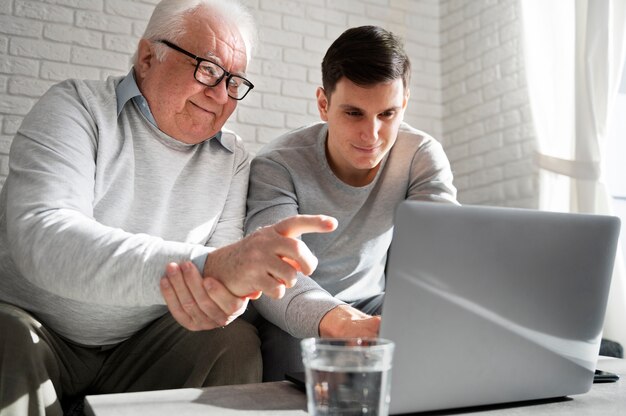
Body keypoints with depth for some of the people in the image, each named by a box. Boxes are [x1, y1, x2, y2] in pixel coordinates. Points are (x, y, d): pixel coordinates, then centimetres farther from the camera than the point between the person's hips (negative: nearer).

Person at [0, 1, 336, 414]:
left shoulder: (233, 161, 2)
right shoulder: (78, 107, -10)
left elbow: (229, 268, -6)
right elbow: (40, 238, -28)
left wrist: (227, 297, -33)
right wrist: (203, 266, -42)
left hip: (141, 347, 3)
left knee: (236, 342, -23)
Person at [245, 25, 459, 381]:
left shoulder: (422, 156, -12)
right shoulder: (277, 166, -22)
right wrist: (341, 322, -58)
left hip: (372, 305, 3)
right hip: (295, 319, -3)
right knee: (293, 351, -35)